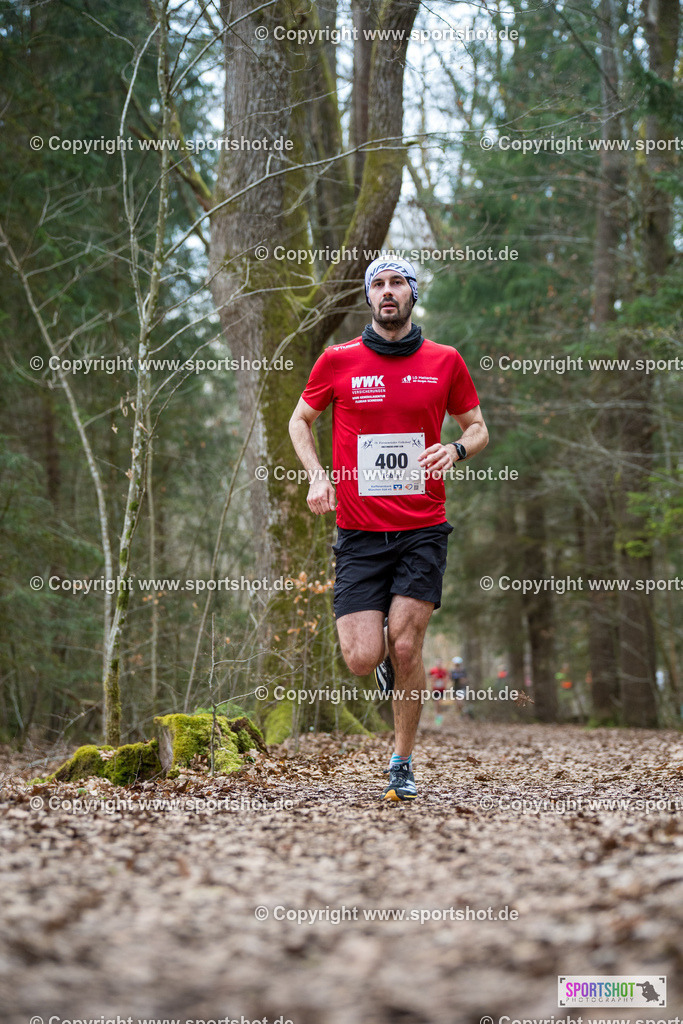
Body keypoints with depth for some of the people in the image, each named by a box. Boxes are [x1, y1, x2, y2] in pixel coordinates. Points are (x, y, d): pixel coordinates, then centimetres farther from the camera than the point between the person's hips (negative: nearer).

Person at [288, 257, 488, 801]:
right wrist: (317, 475, -1)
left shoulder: (445, 361, 4)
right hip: (359, 531, 0)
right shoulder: (338, 361, 2)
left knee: (405, 643, -8)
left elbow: (478, 427, 15)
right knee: (362, 658, -8)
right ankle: (389, 658, 31)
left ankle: (403, 763, 11)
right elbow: (300, 419, 16)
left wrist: (455, 450, -8)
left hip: (423, 527, 0)